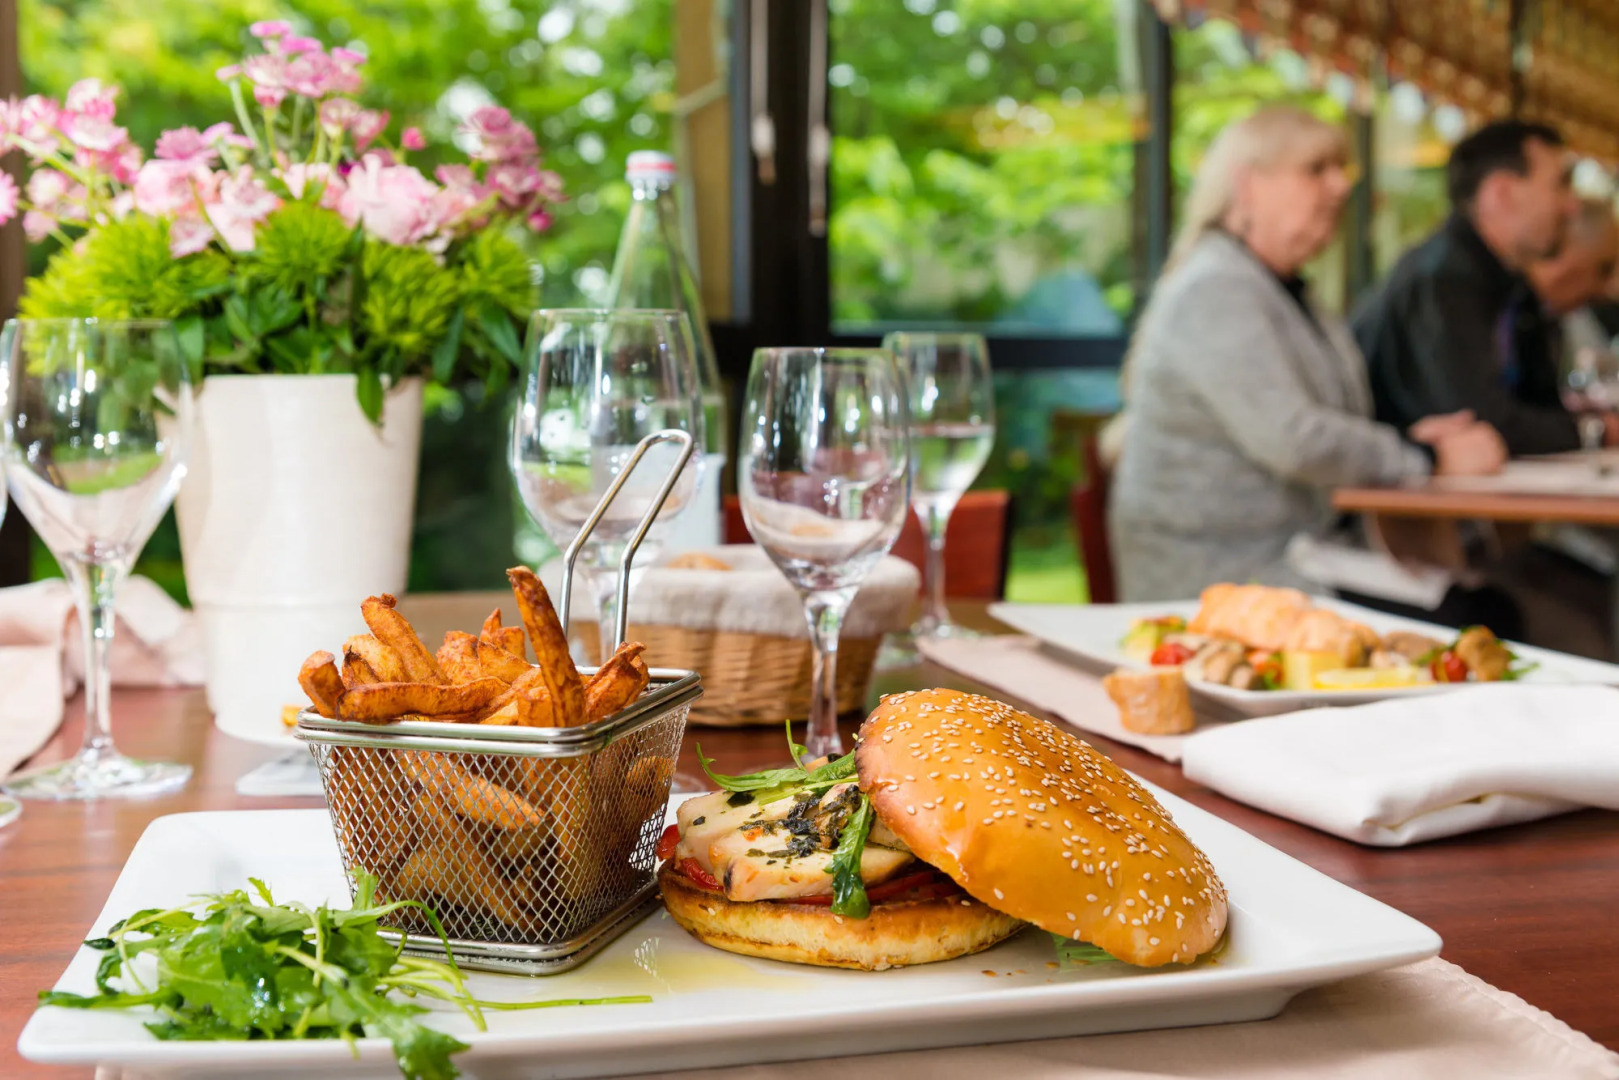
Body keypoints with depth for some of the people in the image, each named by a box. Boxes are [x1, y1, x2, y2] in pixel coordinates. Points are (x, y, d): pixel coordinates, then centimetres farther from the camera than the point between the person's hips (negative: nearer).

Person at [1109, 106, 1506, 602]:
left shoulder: (1287, 291, 19)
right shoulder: (1214, 292, -13)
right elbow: (1291, 440, -22)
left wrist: (1407, 441, 3)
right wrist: (1428, 457, -10)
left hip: (1294, 557, 9)